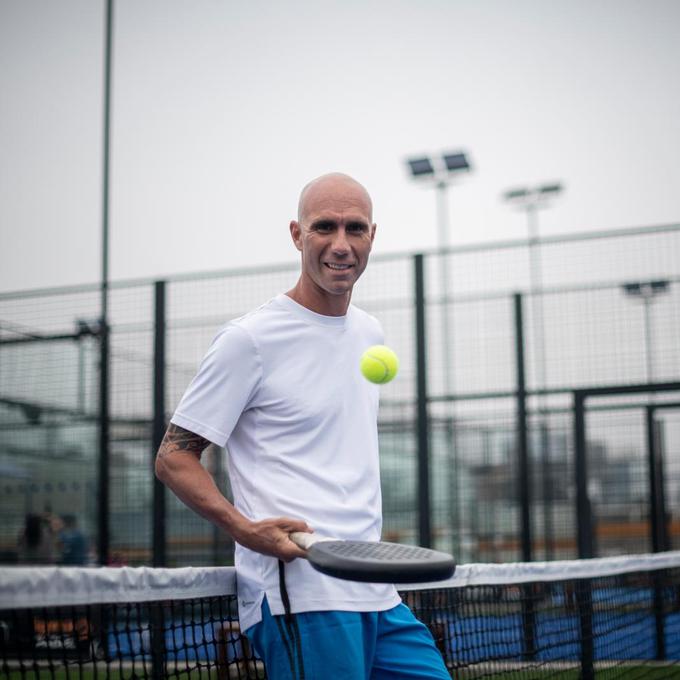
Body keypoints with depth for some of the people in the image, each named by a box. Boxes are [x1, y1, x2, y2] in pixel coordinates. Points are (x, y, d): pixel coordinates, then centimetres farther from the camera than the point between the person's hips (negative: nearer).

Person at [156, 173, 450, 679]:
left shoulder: (371, 334, 14)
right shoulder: (249, 339, -8)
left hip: (379, 596, 7)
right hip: (300, 595, -7)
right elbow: (173, 457, -7)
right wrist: (246, 529, -21)